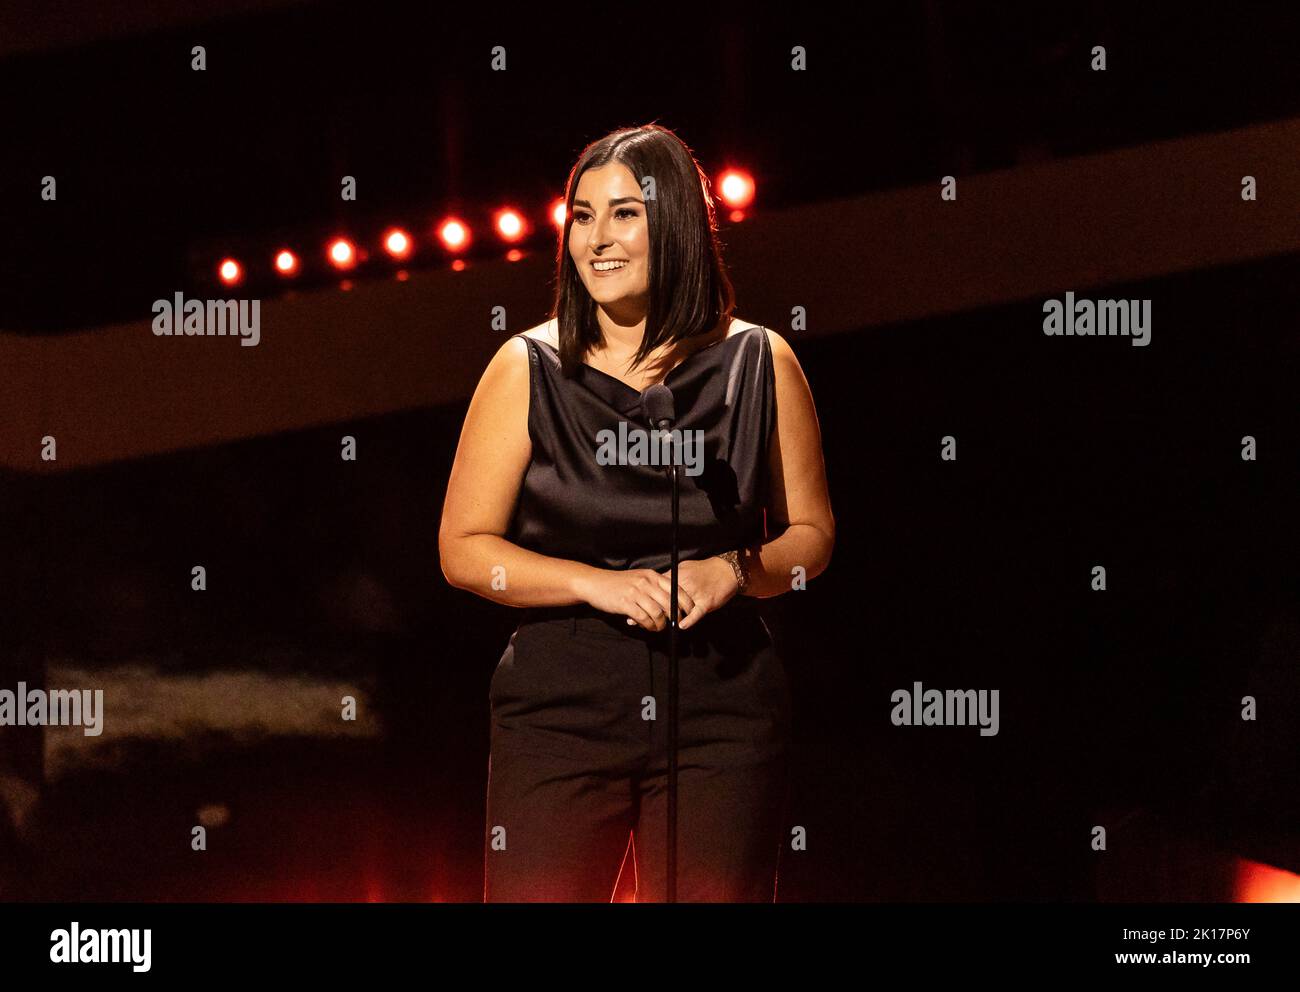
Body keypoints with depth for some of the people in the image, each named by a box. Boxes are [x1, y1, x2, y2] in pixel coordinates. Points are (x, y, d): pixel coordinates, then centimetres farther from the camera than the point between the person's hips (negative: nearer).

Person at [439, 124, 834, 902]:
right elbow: (464, 548, 1)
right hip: (560, 711, -1)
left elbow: (812, 534, 11)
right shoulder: (530, 370, 1)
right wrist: (599, 583, -13)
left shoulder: (758, 365, 5)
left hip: (722, 707, 1)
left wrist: (732, 572, -10)